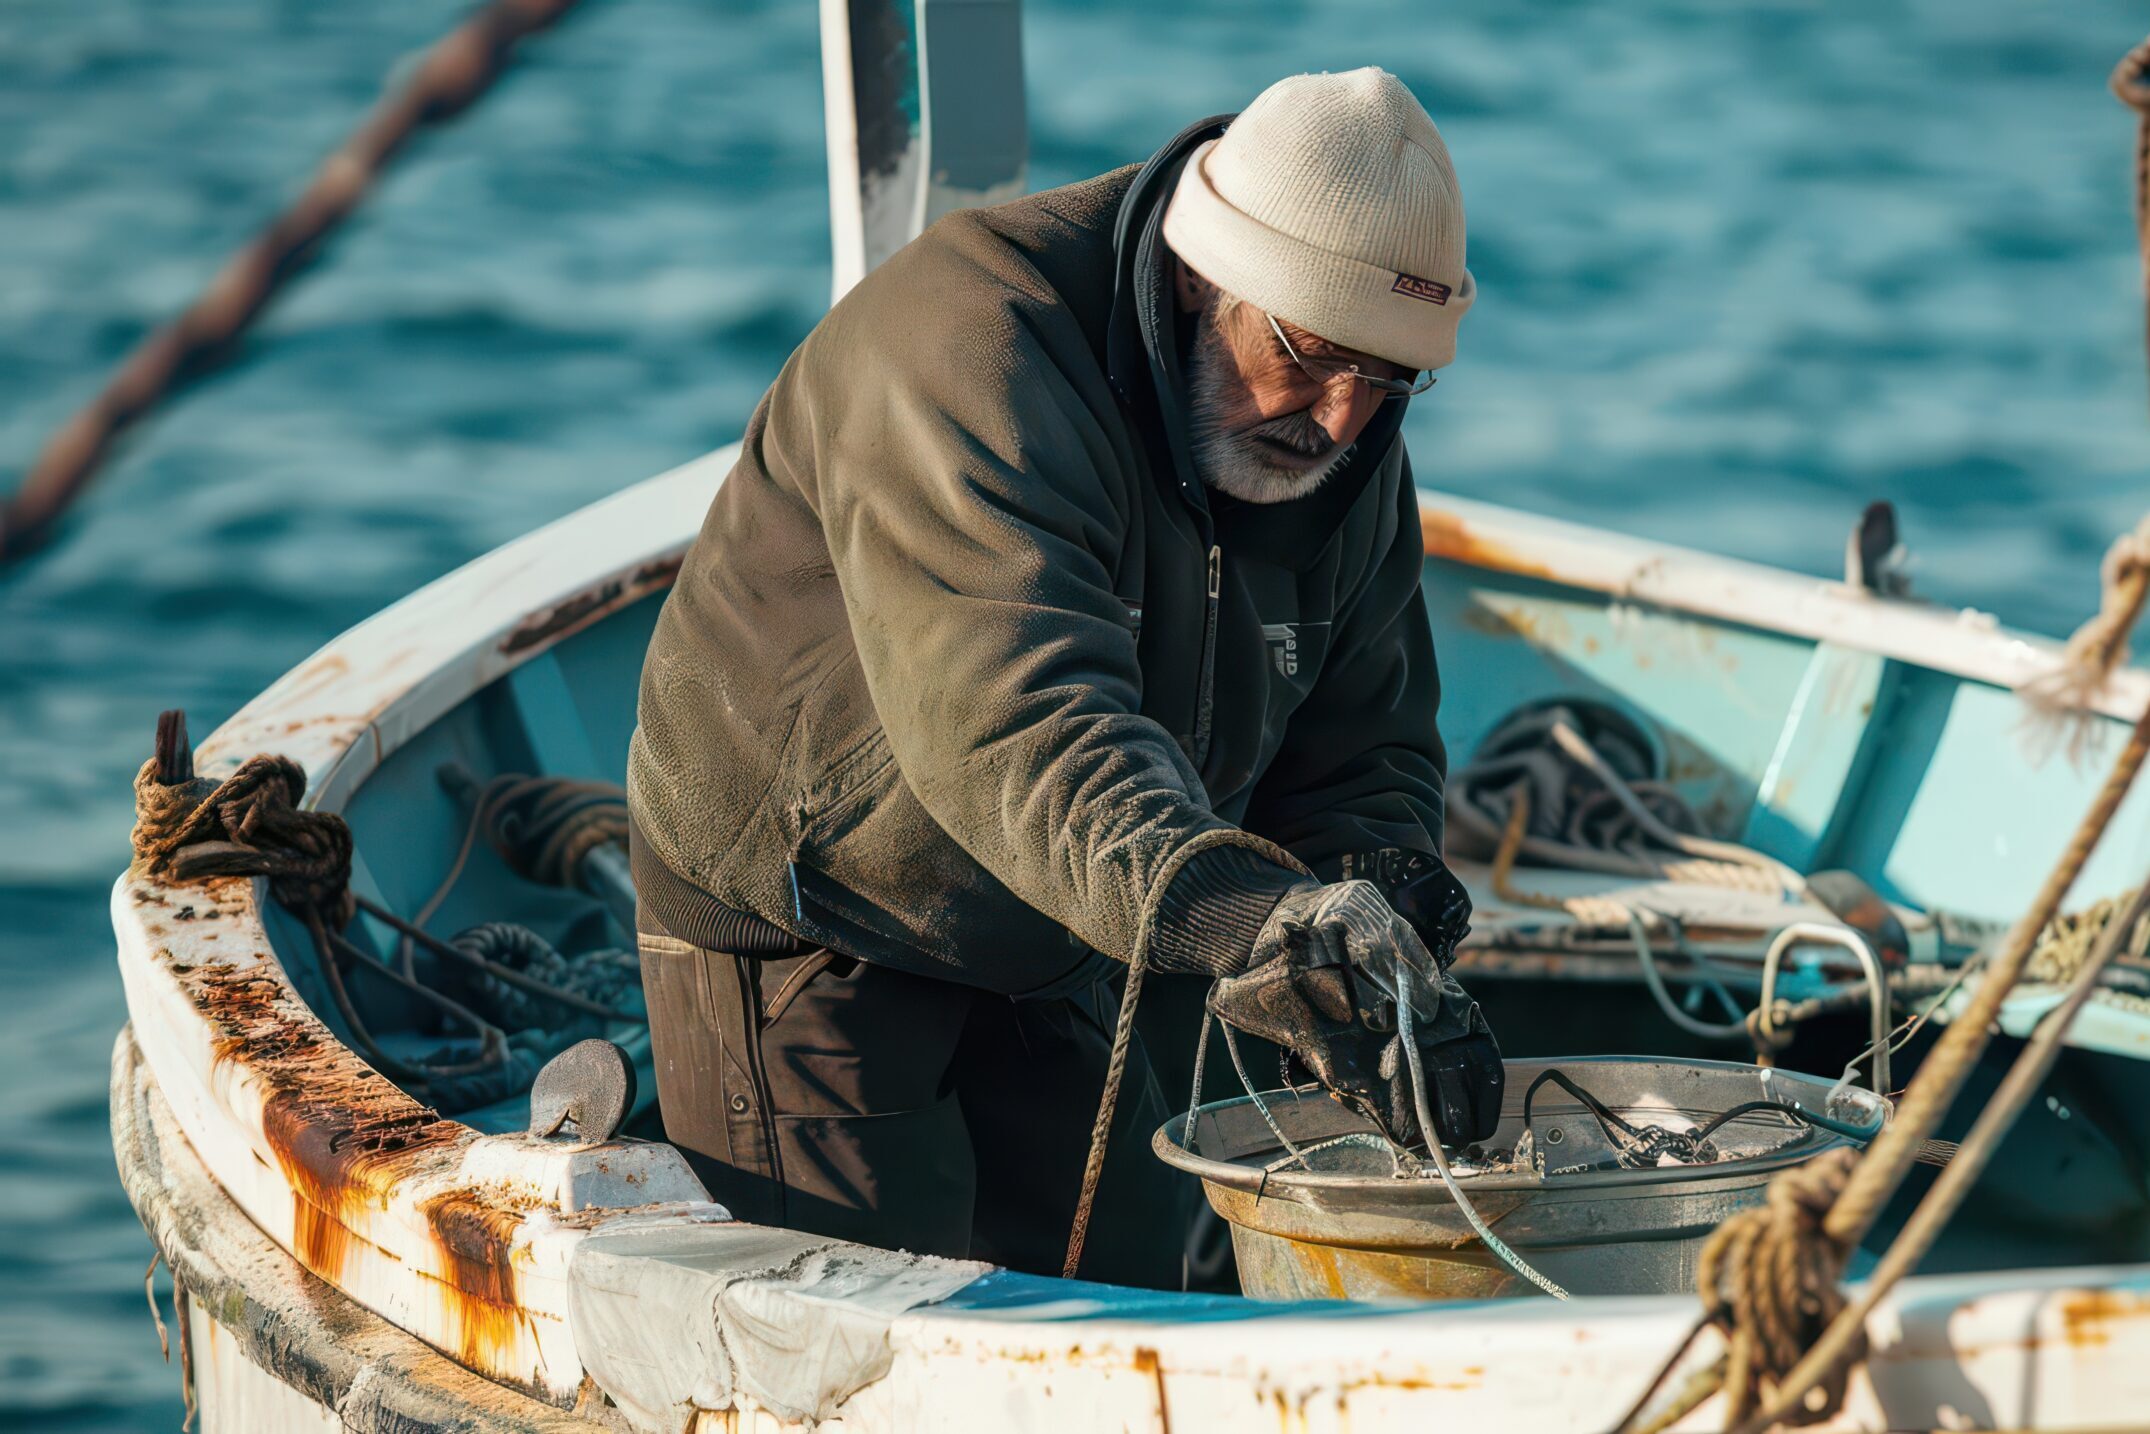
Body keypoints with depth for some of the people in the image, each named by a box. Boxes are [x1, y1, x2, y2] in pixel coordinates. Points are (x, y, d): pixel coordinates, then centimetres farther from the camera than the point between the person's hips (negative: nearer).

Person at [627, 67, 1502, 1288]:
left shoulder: (1350, 452, -5)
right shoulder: (971, 351, -31)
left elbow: (1359, 756, -1)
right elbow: (1015, 724, -45)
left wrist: (1396, 957, -23)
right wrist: (1230, 912, -61)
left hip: (1047, 948, 7)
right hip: (806, 914, -7)